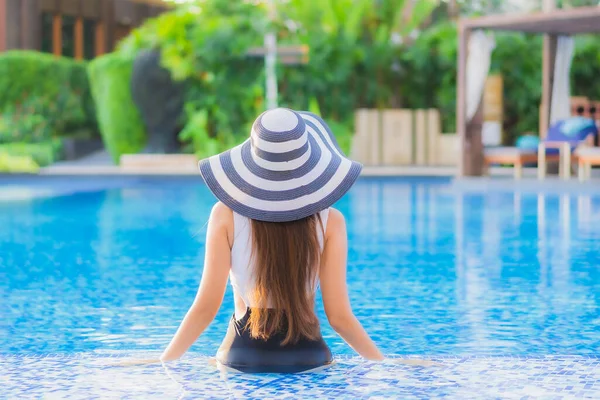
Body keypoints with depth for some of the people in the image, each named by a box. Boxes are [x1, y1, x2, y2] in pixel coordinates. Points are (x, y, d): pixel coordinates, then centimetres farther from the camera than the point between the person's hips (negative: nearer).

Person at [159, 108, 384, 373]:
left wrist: (163, 362, 1)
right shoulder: (329, 221, -6)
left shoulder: (227, 215, -7)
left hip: (241, 356, 0)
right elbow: (339, 316, -6)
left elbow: (206, 306, -8)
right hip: (308, 356, 0)